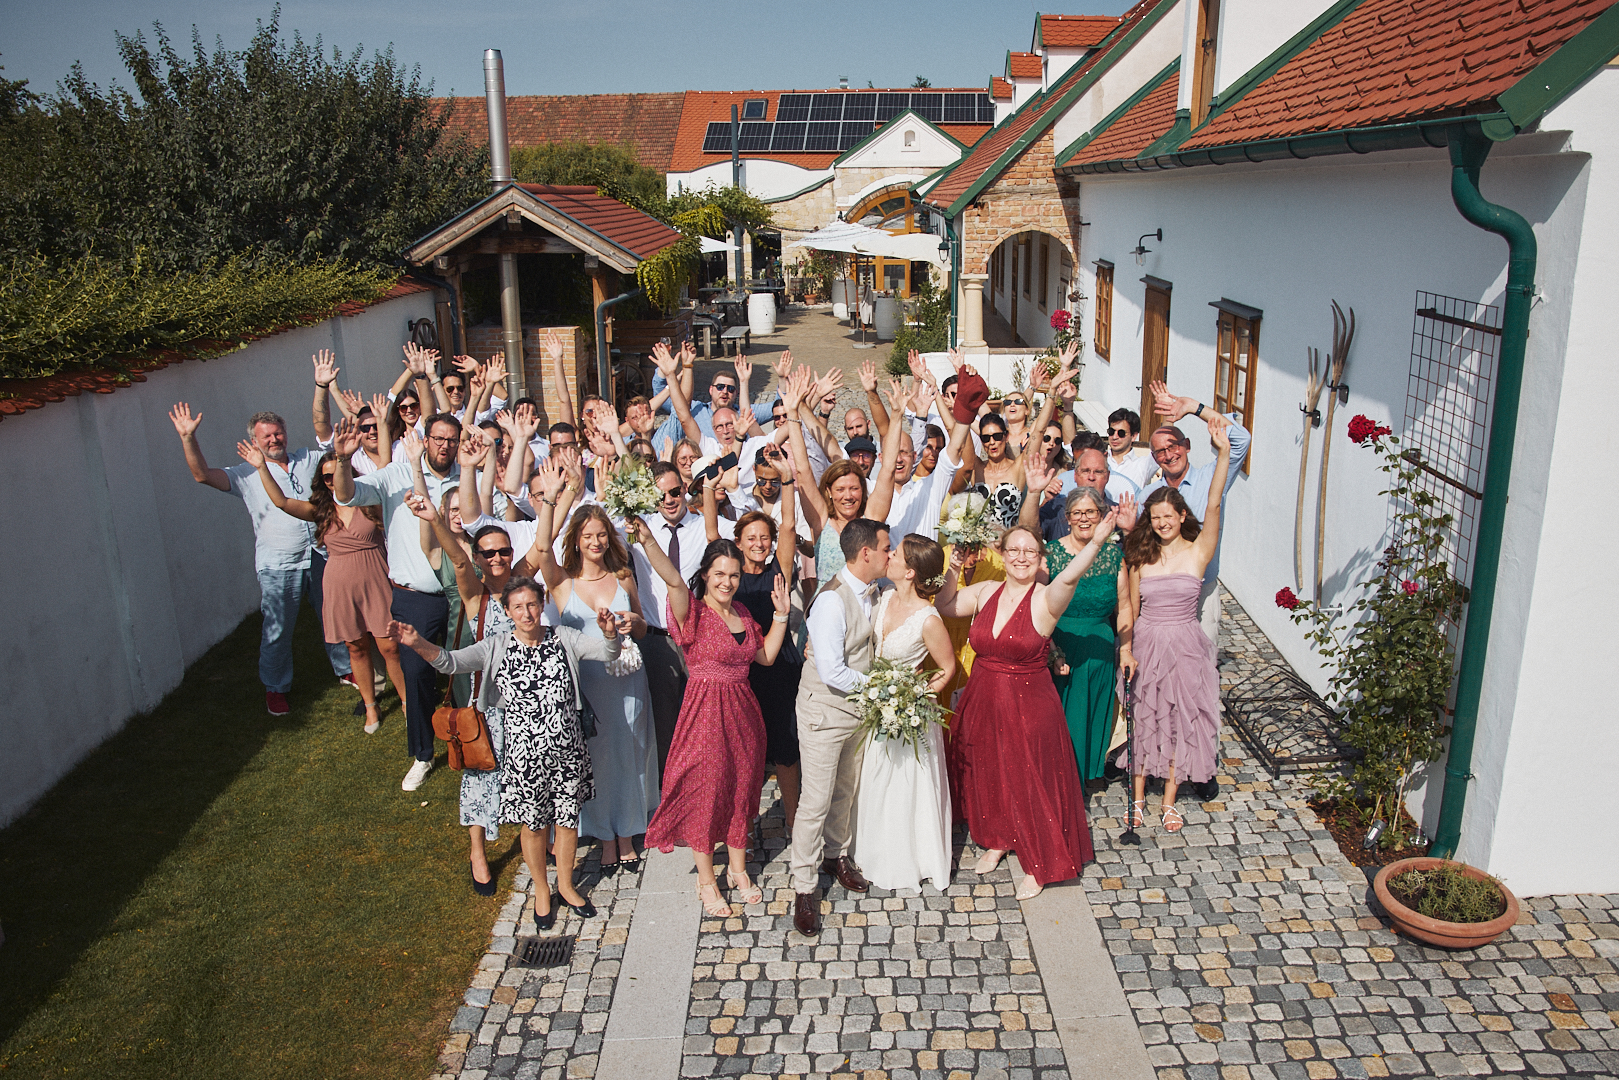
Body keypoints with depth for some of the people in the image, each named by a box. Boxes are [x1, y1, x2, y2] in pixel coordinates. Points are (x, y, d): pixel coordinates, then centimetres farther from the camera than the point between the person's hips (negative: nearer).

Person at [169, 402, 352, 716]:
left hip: (318, 557, 3)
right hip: (277, 566, -3)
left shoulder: (306, 459, 8)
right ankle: (275, 688, 25)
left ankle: (346, 669, 37)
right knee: (277, 632, 6)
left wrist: (321, 388, 6)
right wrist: (188, 438, -26)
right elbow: (203, 475, -14)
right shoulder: (247, 475, -3)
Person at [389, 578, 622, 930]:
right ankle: (541, 891, 37)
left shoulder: (563, 638, -4)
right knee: (533, 825, 13)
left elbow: (607, 652, -12)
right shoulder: (497, 647, -7)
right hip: (524, 756, -1)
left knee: (567, 819, 16)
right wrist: (418, 644, -35)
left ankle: (566, 885, 40)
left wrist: (610, 633, -35)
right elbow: (450, 662, -16)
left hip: (568, 753, 1)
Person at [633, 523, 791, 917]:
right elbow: (673, 580, -32)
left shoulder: (742, 613, 8)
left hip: (742, 709, 6)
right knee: (706, 790, 5)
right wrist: (647, 542, -50)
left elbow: (765, 656, 13)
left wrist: (780, 616, 5)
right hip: (705, 708, -6)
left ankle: (738, 869, 35)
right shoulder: (694, 612, -13)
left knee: (742, 788, 16)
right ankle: (707, 881, 22)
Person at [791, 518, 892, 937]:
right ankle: (805, 886, 13)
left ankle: (837, 854, 43)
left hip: (859, 708, 8)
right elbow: (833, 673, -27)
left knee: (845, 790, 22)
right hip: (825, 710, -8)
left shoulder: (873, 592, 1)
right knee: (816, 800, 0)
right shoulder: (832, 601, -25)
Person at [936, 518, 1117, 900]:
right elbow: (943, 606, 13)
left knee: (1030, 783, 7)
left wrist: (1096, 542, -52)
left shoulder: (1045, 599, -15)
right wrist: (952, 571, -3)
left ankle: (1037, 865, 29)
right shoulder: (985, 592, 0)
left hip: (1029, 706, -5)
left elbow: (1069, 578, -36)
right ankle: (997, 840, 47)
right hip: (982, 701, 5)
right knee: (987, 775, 20)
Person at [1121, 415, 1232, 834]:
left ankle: (1169, 800, 22)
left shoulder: (1198, 552, -6)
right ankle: (1138, 797, 23)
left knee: (1180, 720, 7)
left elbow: (1214, 506, -19)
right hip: (1146, 645, 1)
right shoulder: (1140, 555, 1)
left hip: (1184, 645, -1)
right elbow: (1130, 608, 3)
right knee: (1142, 719, 9)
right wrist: (1126, 649, -7)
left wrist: (1223, 452, -29)